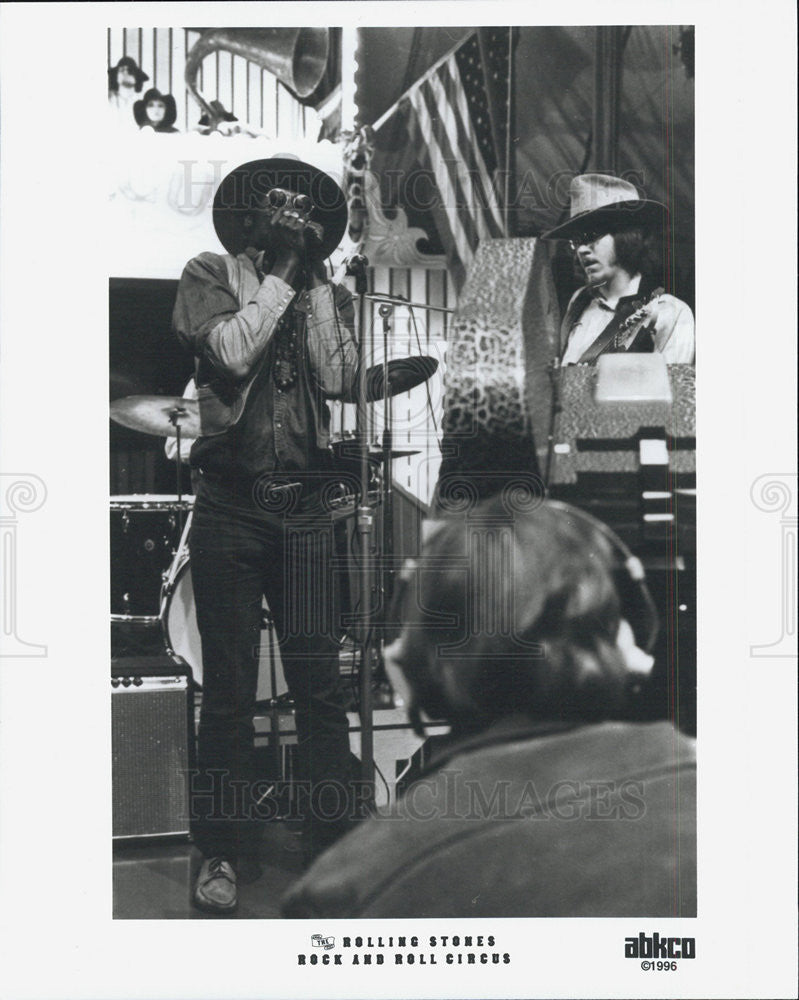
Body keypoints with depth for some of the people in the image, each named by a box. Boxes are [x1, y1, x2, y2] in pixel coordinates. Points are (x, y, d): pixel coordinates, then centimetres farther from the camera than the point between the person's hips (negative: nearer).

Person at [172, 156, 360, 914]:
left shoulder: (329, 295, 13)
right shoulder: (209, 275, 6)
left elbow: (339, 377, -4)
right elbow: (231, 350, -12)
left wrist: (314, 278, -3)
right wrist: (280, 273, -6)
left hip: (303, 508, 2)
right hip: (229, 504, -2)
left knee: (319, 681, 1)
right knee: (228, 688, 3)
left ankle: (333, 843, 11)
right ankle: (223, 854, 13)